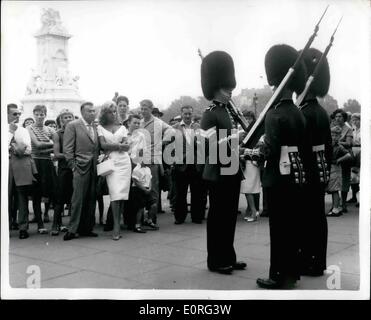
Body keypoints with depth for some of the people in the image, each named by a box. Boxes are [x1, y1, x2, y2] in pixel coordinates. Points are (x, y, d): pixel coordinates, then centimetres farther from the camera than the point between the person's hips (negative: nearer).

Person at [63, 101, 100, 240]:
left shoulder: (96, 127, 15)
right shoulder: (73, 125, -1)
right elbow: (67, 149, -5)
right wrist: (73, 166, -10)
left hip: (94, 167, 6)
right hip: (81, 167, -5)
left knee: (91, 199, 8)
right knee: (78, 199, -5)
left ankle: (86, 228, 16)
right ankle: (72, 230, 2)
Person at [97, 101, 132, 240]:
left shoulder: (122, 128, 16)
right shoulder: (100, 128, 9)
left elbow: (127, 146, 6)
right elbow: (103, 145, -4)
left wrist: (111, 146, -6)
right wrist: (119, 145, -3)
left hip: (124, 162, 3)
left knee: (122, 193, -3)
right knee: (115, 193, -13)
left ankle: (117, 224, 5)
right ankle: (116, 225, -10)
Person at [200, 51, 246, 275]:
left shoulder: (229, 112, 14)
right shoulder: (210, 115, -12)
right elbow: (213, 148, -19)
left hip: (232, 171, 9)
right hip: (218, 173, -8)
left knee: (230, 216, 14)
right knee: (217, 217, 1)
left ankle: (228, 257, 25)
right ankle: (216, 261, 11)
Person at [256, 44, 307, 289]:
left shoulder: (275, 114, -15)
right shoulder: (298, 113, 8)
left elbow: (270, 151, -20)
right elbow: (300, 146, 14)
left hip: (278, 179, -7)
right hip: (296, 177, 8)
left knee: (279, 227, 0)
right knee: (292, 224, 13)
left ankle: (280, 275, 8)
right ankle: (292, 271, 23)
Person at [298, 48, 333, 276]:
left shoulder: (303, 113, -17)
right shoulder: (322, 111, 10)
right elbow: (328, 146, 14)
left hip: (306, 175, -9)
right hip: (320, 174, 9)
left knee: (306, 219, 0)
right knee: (318, 217, 13)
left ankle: (308, 263, 9)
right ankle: (318, 261, 22)